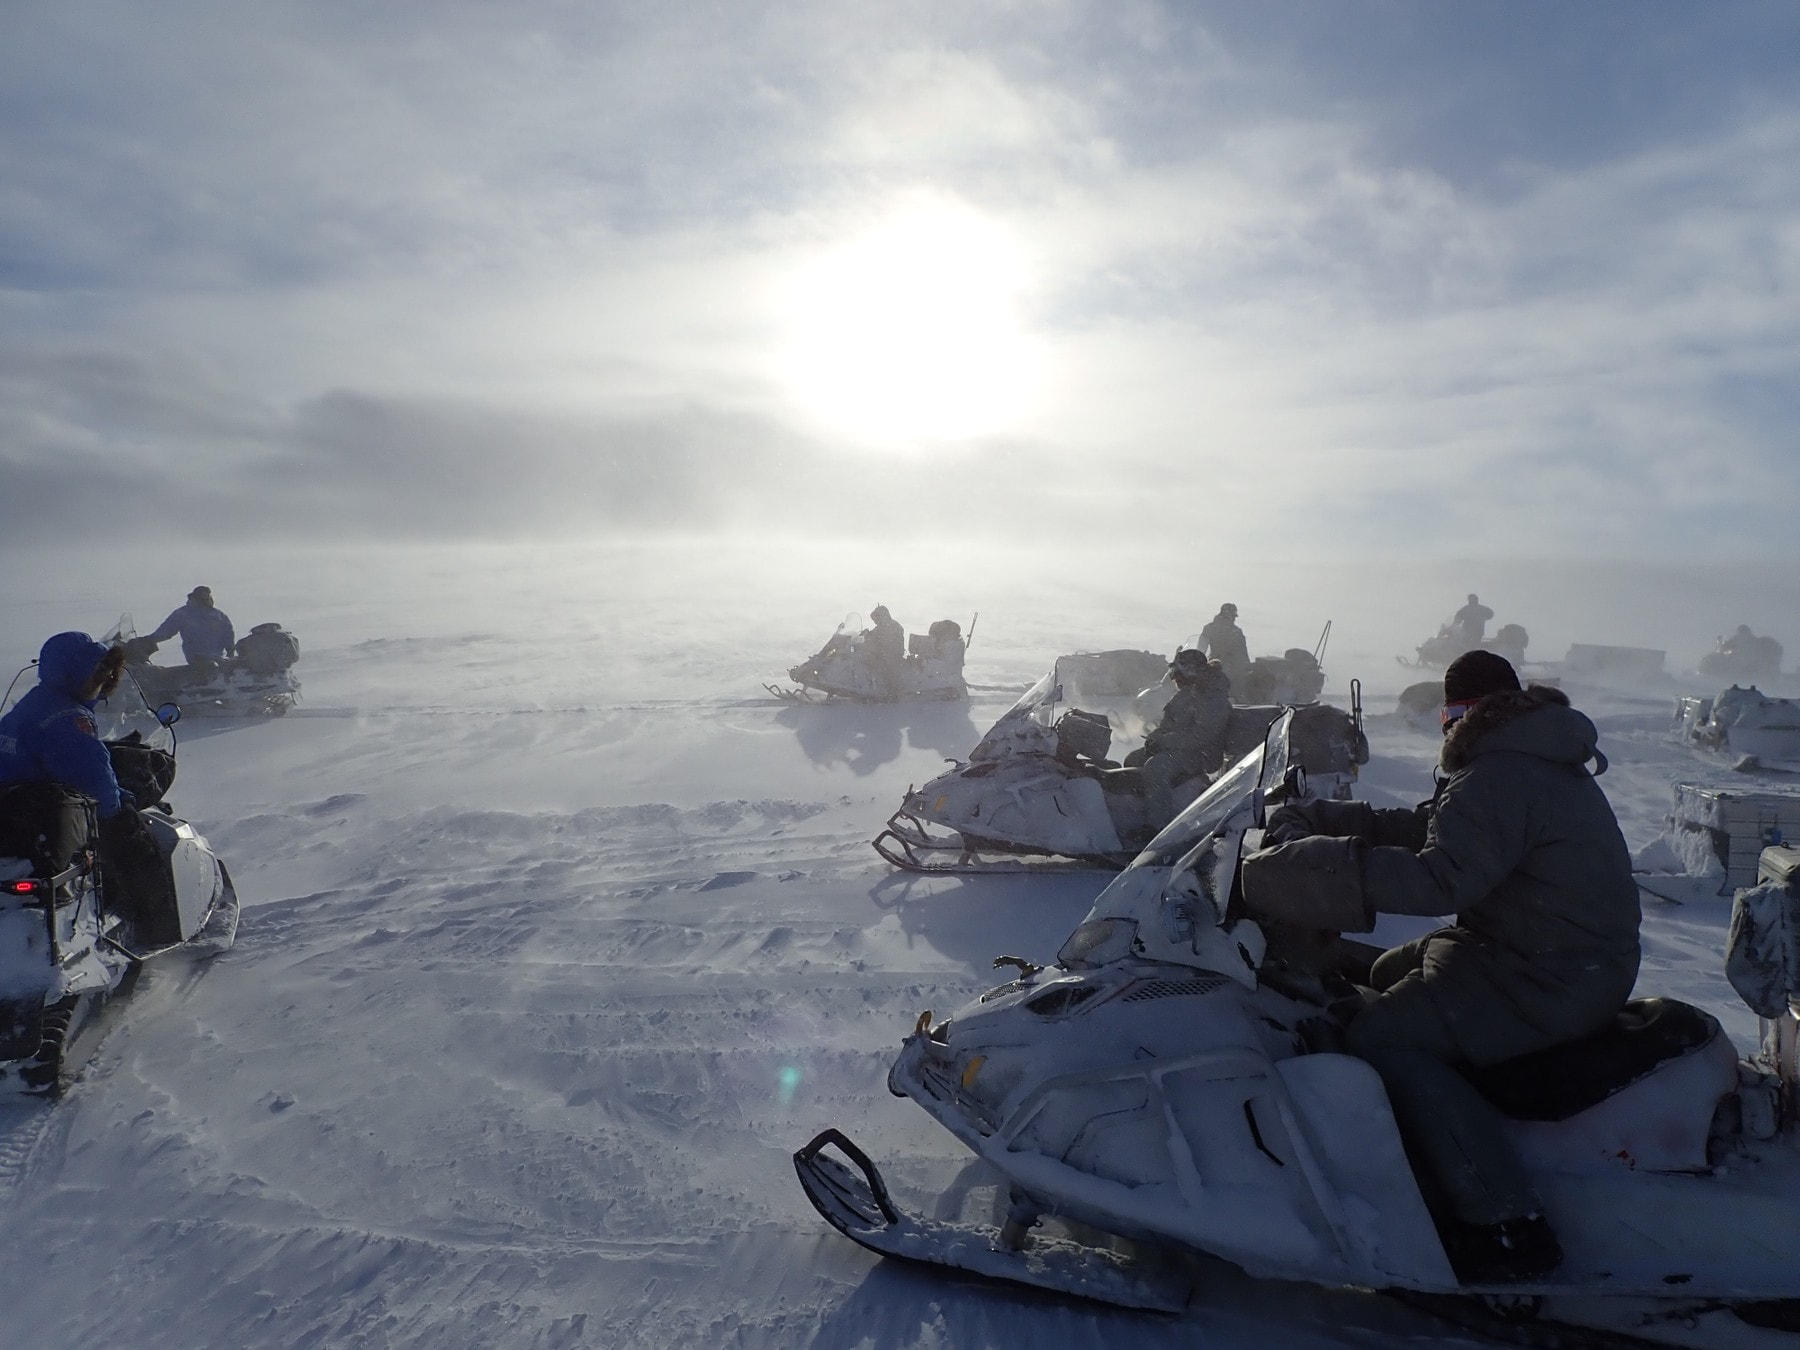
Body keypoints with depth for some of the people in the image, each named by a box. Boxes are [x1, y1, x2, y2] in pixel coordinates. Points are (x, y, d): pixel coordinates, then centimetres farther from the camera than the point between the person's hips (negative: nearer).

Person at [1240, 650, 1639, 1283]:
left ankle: (1508, 1226, -14)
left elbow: (1441, 877, -33)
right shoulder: (1536, 761, 14)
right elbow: (1427, 828, 12)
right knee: (1391, 973, 20)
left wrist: (1317, 859, -31)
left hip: (1549, 979, -11)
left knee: (1378, 1036, -16)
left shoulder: (1500, 778, -20)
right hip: (1579, 952, 11)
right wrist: (1314, 819, 4)